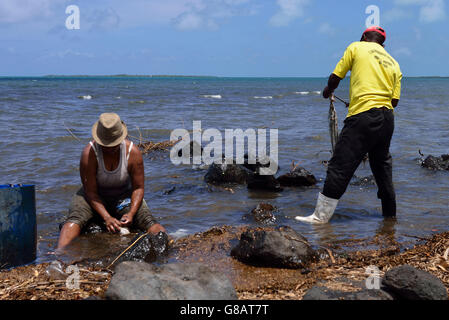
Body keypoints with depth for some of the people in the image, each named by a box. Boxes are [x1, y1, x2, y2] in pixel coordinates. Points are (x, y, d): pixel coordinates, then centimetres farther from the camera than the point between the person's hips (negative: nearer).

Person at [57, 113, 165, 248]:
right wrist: (107, 218, -32)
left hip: (123, 196, 2)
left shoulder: (133, 152, -17)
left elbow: (138, 187, -10)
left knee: (148, 220, -24)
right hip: (94, 197, -2)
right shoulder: (89, 153, -23)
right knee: (74, 220, -31)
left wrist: (131, 213, -27)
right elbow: (90, 192, -21)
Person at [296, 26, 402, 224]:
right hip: (387, 118, 6)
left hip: (363, 116, -6)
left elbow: (335, 77, 8)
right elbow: (395, 100, 12)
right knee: (382, 164, 19)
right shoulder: (393, 63, 19)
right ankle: (390, 213, 30)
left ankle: (321, 216, -6)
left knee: (340, 166, -6)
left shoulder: (357, 48, 7)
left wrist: (328, 91, 29)